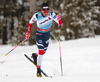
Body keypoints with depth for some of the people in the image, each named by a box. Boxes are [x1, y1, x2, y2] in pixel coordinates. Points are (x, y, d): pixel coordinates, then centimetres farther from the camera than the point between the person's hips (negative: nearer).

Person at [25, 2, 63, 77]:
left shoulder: (51, 14, -22)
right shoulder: (37, 15, -23)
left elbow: (60, 23, -24)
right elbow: (31, 22, -4)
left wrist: (59, 19, -45)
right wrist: (28, 32, -5)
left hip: (47, 34, 4)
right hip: (39, 34, -3)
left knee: (44, 51, 15)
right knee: (41, 51, -14)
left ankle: (35, 55, 49)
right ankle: (38, 70, -8)